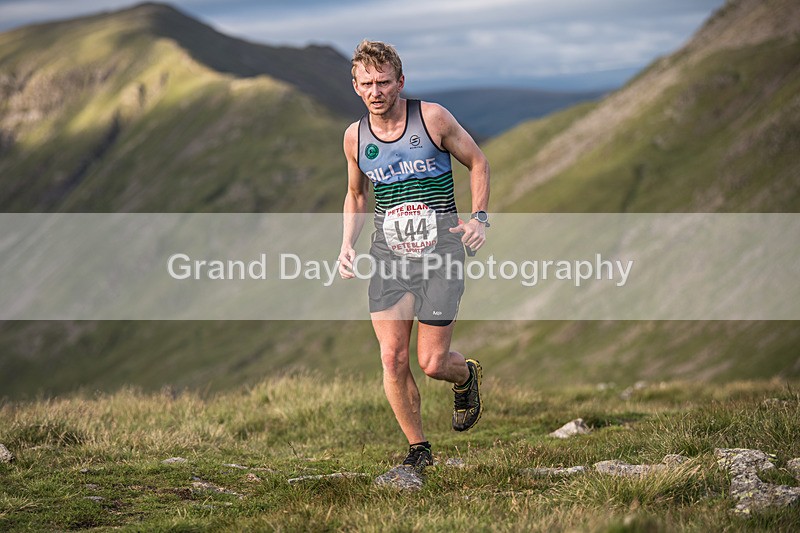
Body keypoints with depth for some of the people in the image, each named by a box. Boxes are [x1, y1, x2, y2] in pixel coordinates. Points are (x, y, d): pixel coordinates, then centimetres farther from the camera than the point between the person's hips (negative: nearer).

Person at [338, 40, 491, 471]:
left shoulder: (432, 118, -7)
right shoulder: (355, 137, 4)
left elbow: (477, 162, 5)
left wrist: (479, 217, -9)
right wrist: (347, 244, 6)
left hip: (440, 255, -3)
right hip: (388, 257, 3)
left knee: (432, 363, -4)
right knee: (392, 359, -6)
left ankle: (466, 375, 34)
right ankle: (418, 450, 13)